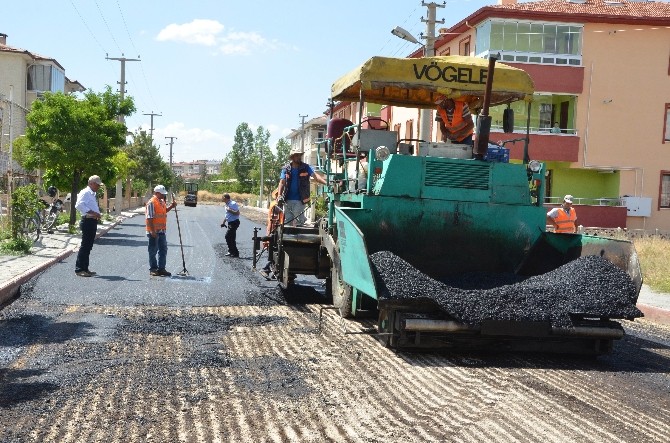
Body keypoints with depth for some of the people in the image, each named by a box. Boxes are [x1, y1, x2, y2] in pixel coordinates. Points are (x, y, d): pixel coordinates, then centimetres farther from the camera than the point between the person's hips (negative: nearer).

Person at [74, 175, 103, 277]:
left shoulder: (92, 194, 19)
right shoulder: (85, 193, -11)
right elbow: (79, 205, -25)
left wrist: (97, 214, 13)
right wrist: (93, 212, -26)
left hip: (92, 222, 10)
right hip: (88, 221, -10)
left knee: (88, 246, 14)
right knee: (85, 246, -8)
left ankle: (85, 268, 20)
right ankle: (79, 269, -5)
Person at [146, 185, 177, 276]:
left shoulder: (162, 202, 12)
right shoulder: (151, 203, -15)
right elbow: (149, 218, -18)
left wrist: (171, 206, 10)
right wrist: (153, 231, -22)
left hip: (161, 231, 9)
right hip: (154, 231, -8)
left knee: (163, 250, 10)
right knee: (153, 250, 2)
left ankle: (161, 269, 17)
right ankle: (153, 269, 10)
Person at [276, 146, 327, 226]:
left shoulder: (305, 167, 0)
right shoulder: (286, 168, 5)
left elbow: (315, 176, -11)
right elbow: (282, 182, 1)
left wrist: (326, 183, -28)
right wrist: (280, 195, -12)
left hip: (299, 200, -2)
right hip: (287, 199, 2)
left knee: (299, 223, -7)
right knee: (288, 221, 9)